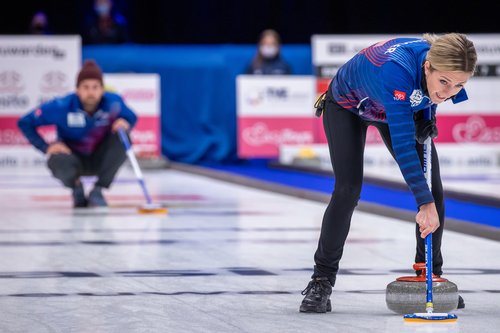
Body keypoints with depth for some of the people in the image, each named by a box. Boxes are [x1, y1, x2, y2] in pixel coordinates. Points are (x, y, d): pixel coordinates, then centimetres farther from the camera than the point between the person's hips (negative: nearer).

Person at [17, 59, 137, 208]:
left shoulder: (113, 102, -19)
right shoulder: (62, 106, -24)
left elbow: (131, 117, 2)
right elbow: (24, 123, -14)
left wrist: (124, 124, -22)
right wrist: (46, 147, -22)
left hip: (100, 160, 2)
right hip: (74, 158, -2)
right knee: (59, 161, -37)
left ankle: (97, 190, -11)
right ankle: (76, 186, 2)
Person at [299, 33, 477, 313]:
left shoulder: (442, 64, -28)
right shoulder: (398, 70, -46)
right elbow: (403, 144, -48)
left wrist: (427, 117, -13)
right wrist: (425, 203, -51)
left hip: (397, 106, 6)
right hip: (348, 105, -6)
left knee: (433, 188, -5)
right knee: (348, 189, -19)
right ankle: (321, 282, -7)